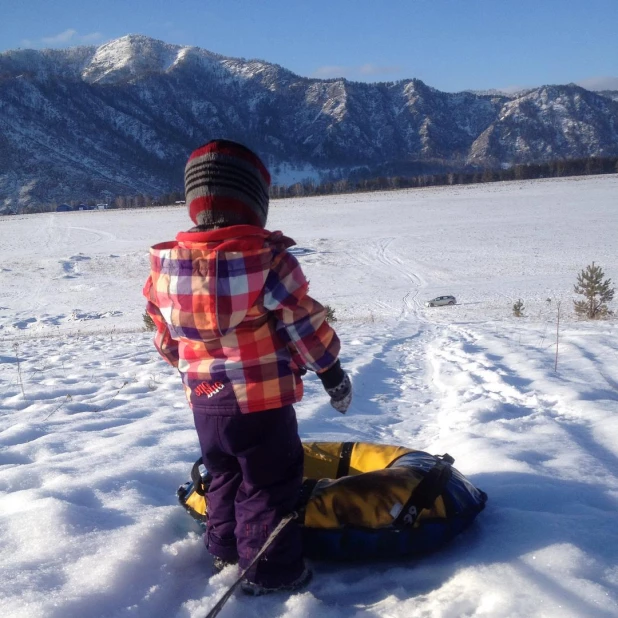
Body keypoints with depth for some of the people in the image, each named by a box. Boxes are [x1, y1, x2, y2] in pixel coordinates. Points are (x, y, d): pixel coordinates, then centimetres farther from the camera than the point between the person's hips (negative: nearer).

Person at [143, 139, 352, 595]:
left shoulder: (166, 264, -3)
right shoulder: (268, 259, -18)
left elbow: (167, 339, 8)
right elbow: (306, 326, -12)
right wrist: (334, 375, 1)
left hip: (205, 400, 6)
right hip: (262, 401, -5)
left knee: (224, 476, 24)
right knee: (269, 485, 9)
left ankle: (226, 552, 39)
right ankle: (271, 571, 19)